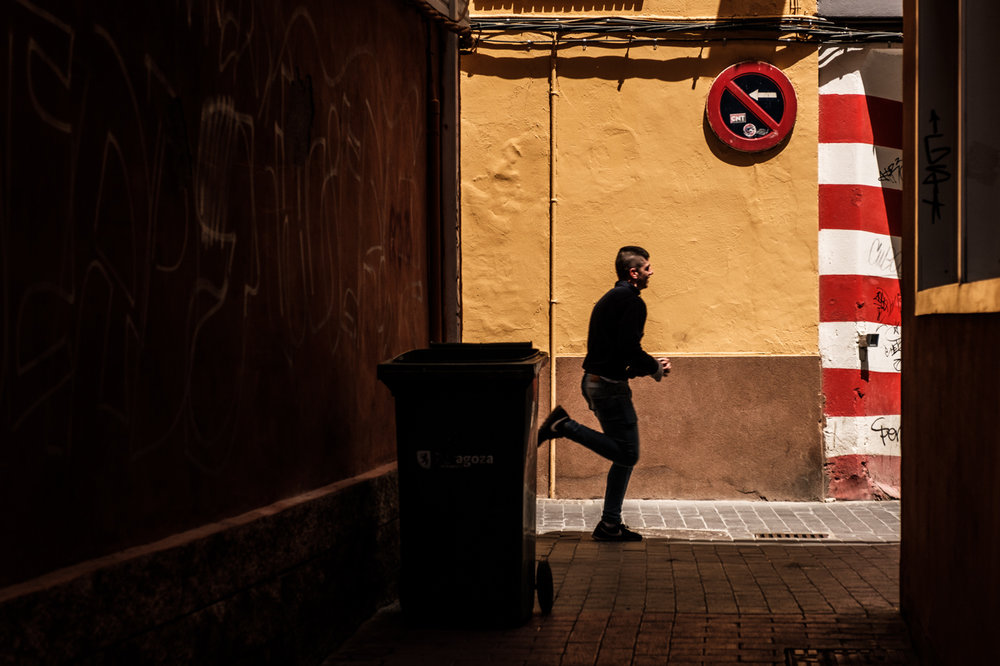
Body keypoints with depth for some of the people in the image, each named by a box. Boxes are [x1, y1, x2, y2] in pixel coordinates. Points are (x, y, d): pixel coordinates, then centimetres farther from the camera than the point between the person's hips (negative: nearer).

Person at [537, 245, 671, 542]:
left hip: (594, 381, 10)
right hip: (610, 385, -10)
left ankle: (610, 525, 12)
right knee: (627, 453, -8)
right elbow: (629, 348, -21)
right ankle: (565, 427, -9)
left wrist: (645, 367, 17)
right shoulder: (632, 302, -12)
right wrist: (655, 368, -4)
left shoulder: (608, 299, 19)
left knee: (624, 455, 12)